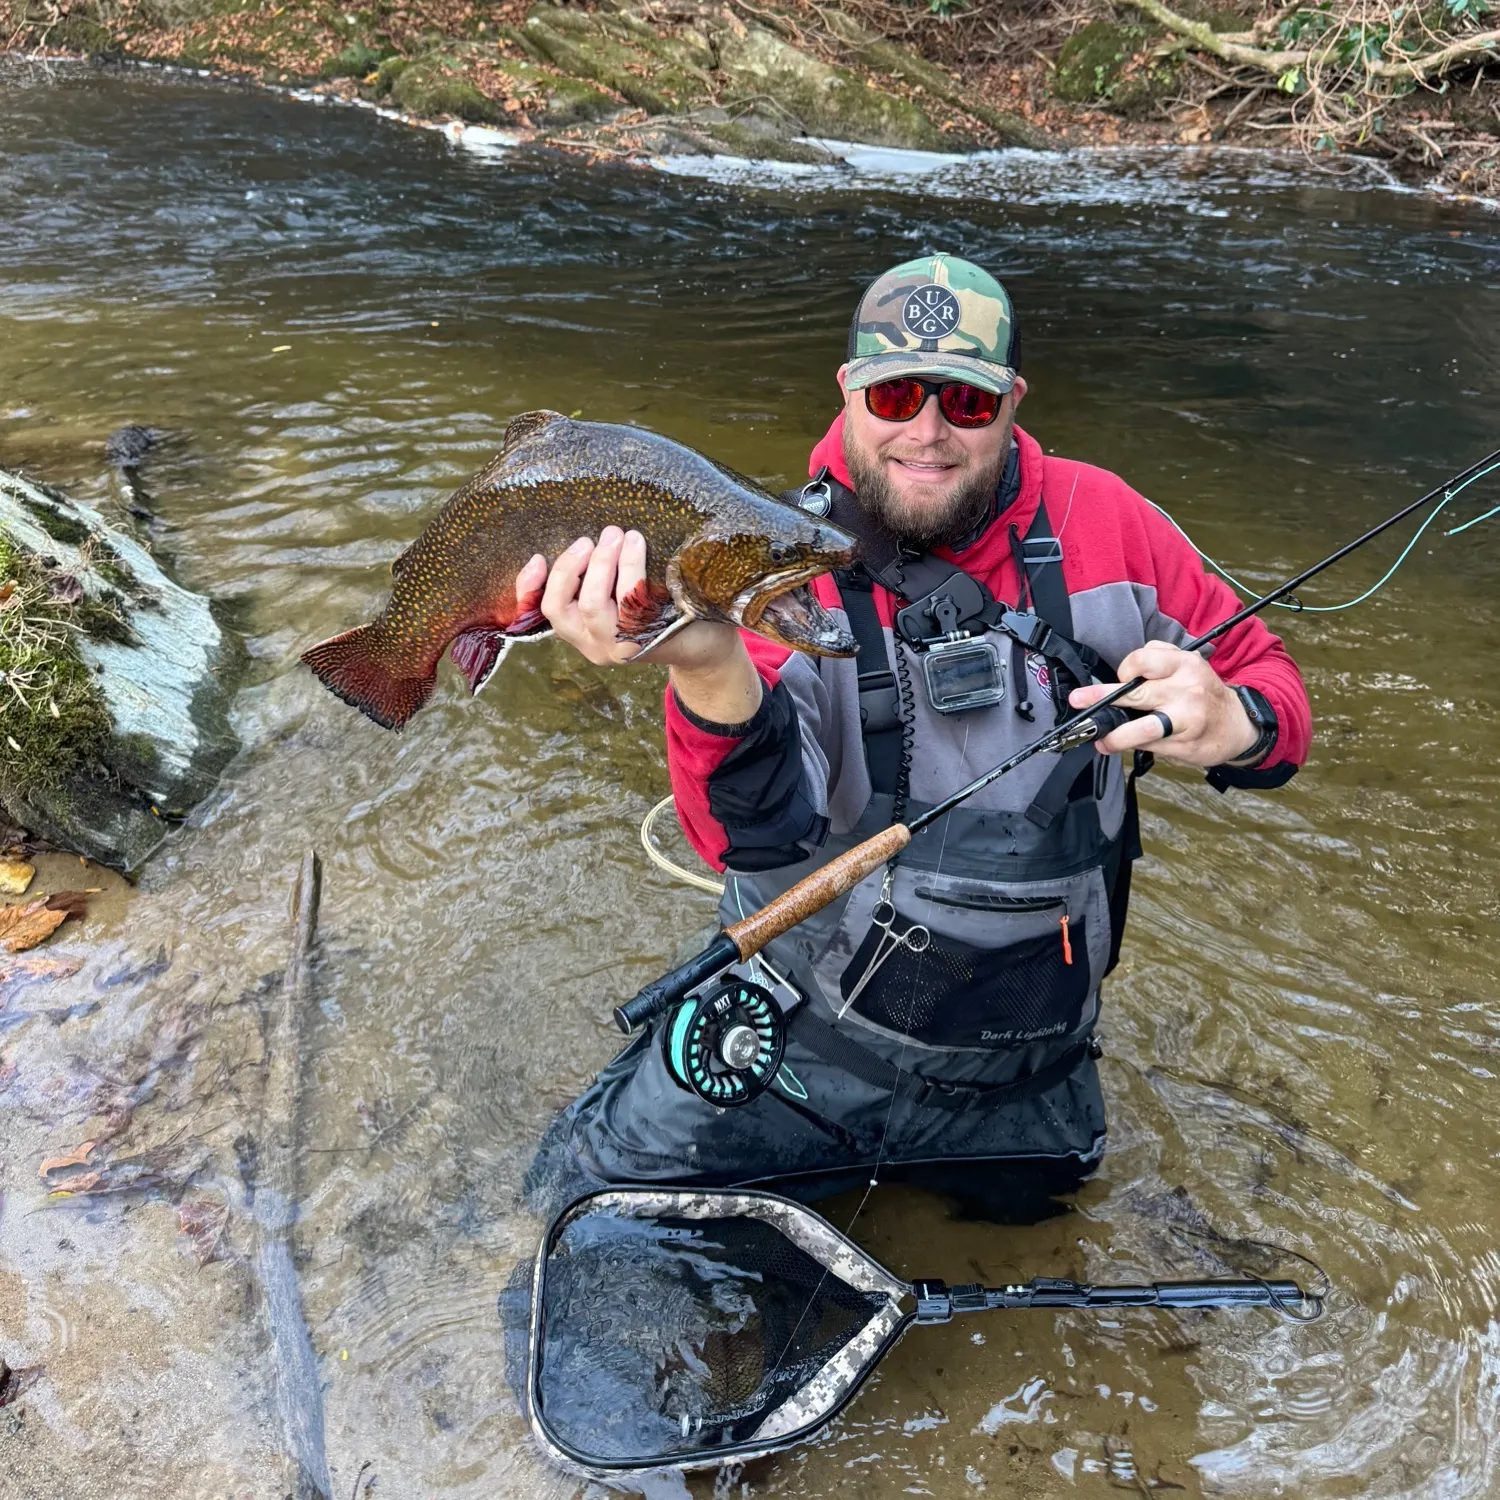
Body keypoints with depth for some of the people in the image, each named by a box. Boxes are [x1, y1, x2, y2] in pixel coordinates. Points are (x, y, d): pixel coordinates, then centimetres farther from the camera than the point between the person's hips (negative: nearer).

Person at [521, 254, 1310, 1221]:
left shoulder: (1100, 522, -10)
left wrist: (1233, 725, -27)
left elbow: (1268, 682, -1)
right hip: (802, 1029, -1)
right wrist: (709, 669, -51)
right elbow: (763, 845, -30)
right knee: (585, 1194, -2)